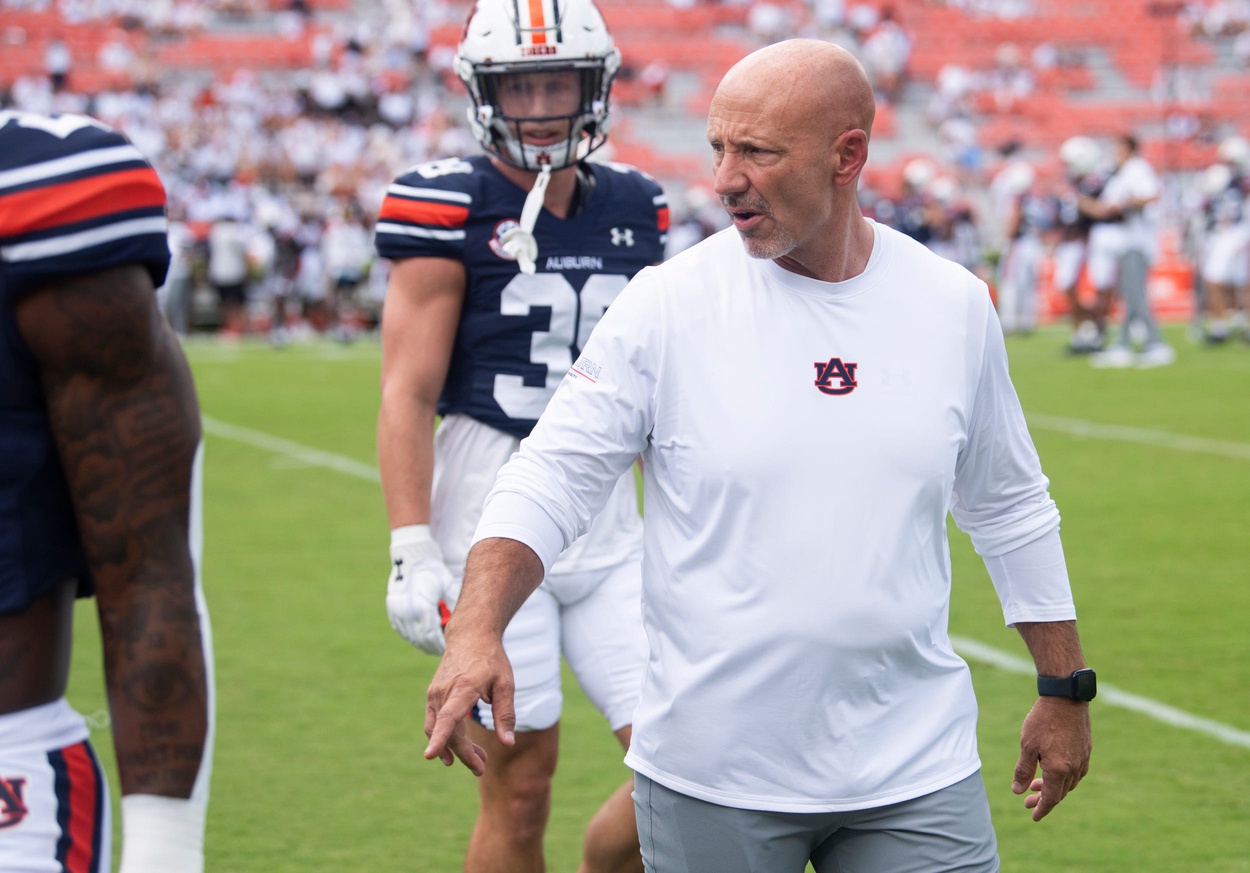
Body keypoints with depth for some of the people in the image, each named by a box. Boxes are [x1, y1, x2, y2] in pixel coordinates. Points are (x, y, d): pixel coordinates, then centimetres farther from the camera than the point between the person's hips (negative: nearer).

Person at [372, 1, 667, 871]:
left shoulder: (632, 209, 9)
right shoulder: (452, 208, -7)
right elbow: (408, 395, -10)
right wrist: (411, 551, -16)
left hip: (609, 521, 5)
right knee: (521, 785, 1)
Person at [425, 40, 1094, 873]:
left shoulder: (954, 308, 2)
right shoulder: (669, 304, -6)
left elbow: (1011, 510, 14)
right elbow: (554, 475, -7)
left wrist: (1065, 689, 18)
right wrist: (477, 629, -23)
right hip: (712, 773, -2)